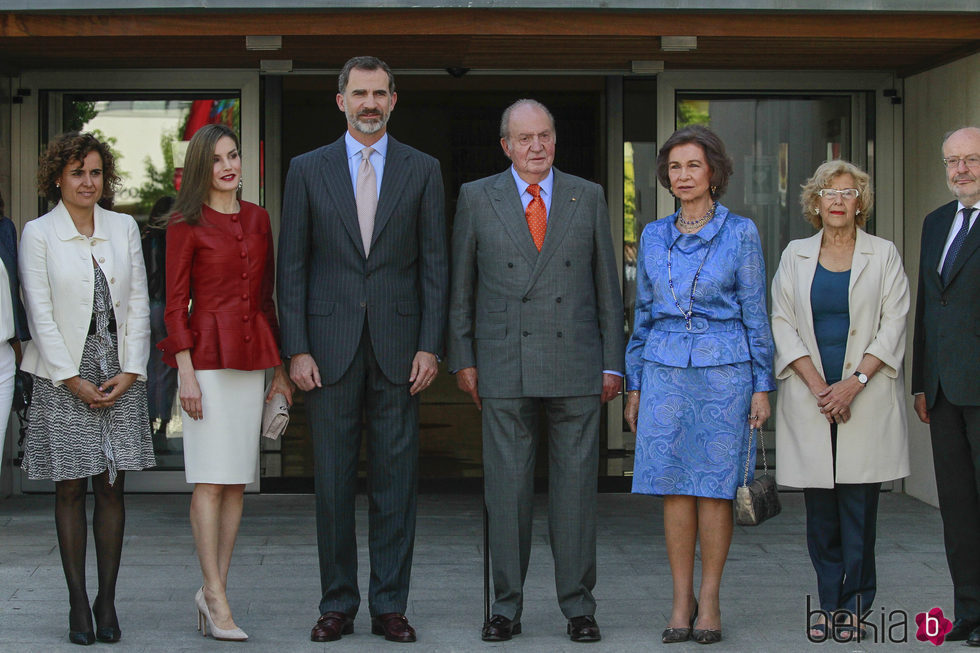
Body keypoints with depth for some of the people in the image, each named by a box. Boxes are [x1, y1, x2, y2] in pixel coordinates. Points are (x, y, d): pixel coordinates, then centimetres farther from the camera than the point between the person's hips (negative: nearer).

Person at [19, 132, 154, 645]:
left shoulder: (124, 228, 10)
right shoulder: (38, 234, 1)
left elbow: (137, 304, 8)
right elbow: (40, 313, -4)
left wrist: (129, 371, -3)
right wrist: (73, 379, -10)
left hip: (120, 376, 3)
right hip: (63, 378, -2)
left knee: (111, 487, 2)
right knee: (70, 488, 0)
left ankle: (107, 602, 7)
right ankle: (78, 605, 5)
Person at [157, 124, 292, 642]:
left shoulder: (257, 219, 14)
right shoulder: (186, 224, -1)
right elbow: (175, 302, -4)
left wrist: (280, 367, 14)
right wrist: (185, 371, -12)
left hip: (252, 359, 5)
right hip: (208, 355, -5)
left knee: (237, 481, 5)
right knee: (210, 480, -6)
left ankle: (213, 590, 11)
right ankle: (216, 598, -3)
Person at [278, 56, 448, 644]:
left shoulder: (422, 170, 7)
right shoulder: (308, 170, 6)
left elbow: (435, 265, 5)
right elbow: (293, 265, 4)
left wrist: (430, 347, -4)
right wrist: (297, 349, -4)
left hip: (398, 346, 0)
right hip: (331, 346, 0)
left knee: (396, 479, 3)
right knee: (333, 480, 4)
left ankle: (390, 605, 12)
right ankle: (338, 604, 14)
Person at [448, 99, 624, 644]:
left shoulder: (588, 197, 8)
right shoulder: (477, 198, 6)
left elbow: (607, 284, 9)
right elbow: (461, 285, 9)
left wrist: (613, 362, 5)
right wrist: (463, 359, 3)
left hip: (576, 364, 1)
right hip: (504, 366, 0)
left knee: (576, 485, 2)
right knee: (507, 487, 2)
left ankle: (579, 606, 11)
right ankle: (507, 607, 12)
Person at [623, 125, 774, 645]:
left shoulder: (740, 233, 0)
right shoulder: (654, 237, 10)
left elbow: (755, 313, 1)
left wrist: (761, 386, -3)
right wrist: (634, 386, 11)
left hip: (723, 367, -3)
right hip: (665, 368, 3)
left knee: (714, 486, 0)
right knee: (674, 487, 1)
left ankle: (709, 600, 10)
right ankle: (681, 601, 10)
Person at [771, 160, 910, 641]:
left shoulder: (883, 255, 6)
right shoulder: (795, 256, 11)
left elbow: (893, 326, 0)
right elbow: (782, 323, 5)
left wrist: (855, 382, -12)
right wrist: (818, 385, -7)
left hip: (866, 397, -2)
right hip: (810, 398, 2)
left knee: (859, 502, -3)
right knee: (820, 507, 2)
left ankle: (853, 604, 6)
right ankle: (829, 603, 9)